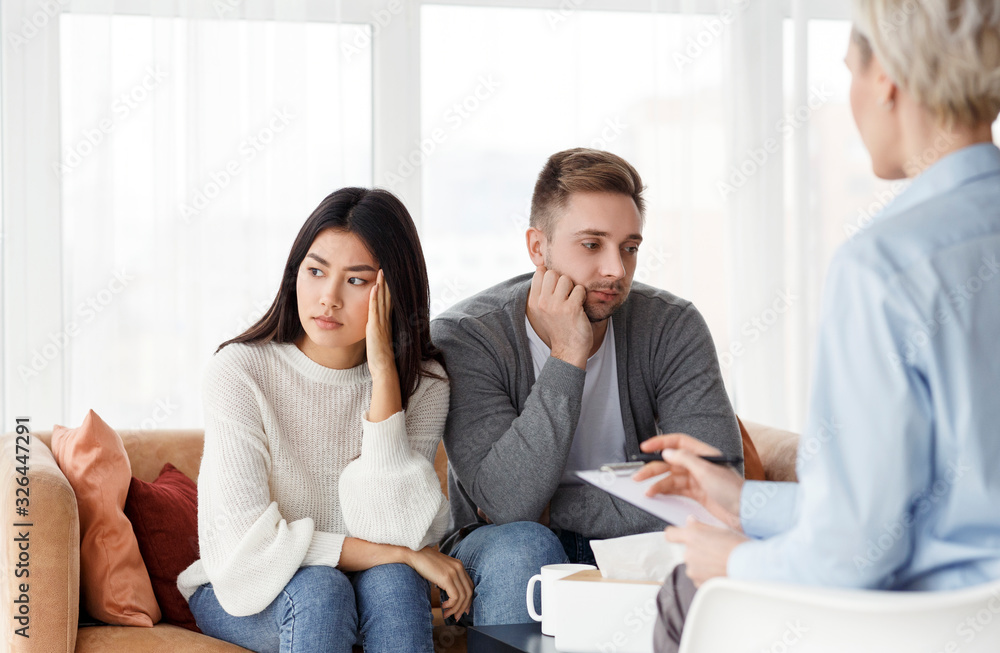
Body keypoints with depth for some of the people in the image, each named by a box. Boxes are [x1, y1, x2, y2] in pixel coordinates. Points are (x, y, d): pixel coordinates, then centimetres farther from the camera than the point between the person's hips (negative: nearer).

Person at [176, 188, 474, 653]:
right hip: (240, 595, -2)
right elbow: (249, 541, -21)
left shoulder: (422, 383, -8)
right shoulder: (239, 371, -16)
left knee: (393, 578, -31)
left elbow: (393, 529, -21)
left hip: (370, 588, 2)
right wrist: (400, 555, -23)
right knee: (318, 589, -33)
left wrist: (383, 371, -24)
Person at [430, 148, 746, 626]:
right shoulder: (462, 337, -17)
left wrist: (551, 507, -21)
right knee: (523, 546, -36)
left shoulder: (672, 328, -11)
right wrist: (567, 357, -30)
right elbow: (509, 503, -28)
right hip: (503, 565, -2)